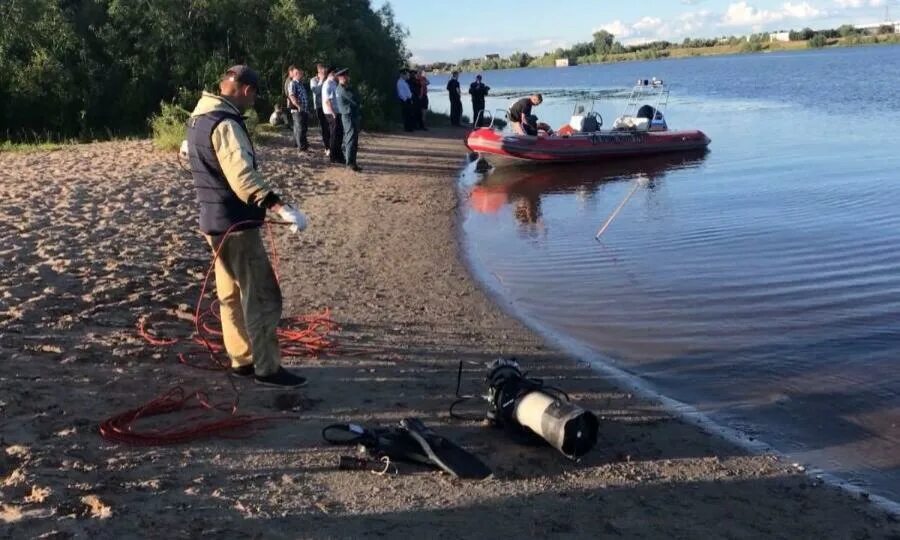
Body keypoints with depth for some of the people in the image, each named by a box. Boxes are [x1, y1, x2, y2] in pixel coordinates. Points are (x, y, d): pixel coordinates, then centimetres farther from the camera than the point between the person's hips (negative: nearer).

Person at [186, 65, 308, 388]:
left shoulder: (199, 117, 12)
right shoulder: (225, 124, -20)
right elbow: (242, 175, -36)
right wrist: (279, 207, -46)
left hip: (214, 219, 10)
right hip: (235, 223, -10)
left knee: (232, 295, 16)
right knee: (263, 297, -4)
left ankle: (242, 360, 25)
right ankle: (267, 369, 1)